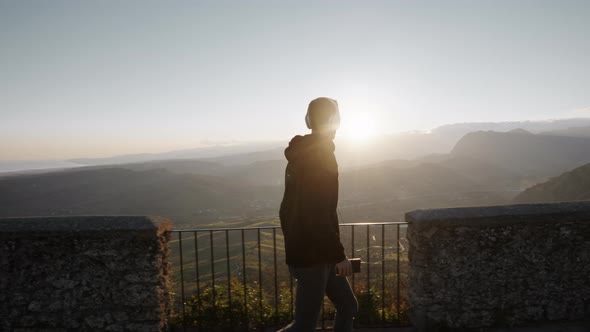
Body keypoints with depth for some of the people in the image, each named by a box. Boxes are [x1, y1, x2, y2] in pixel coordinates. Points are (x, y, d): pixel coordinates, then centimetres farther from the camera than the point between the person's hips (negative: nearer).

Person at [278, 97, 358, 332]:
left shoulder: (300, 155, 11)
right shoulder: (320, 156, -18)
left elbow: (287, 209, 14)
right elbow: (318, 216, -25)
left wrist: (294, 248, 20)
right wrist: (340, 255, -18)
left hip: (303, 250, 10)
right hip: (313, 255, -10)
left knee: (348, 307, 18)